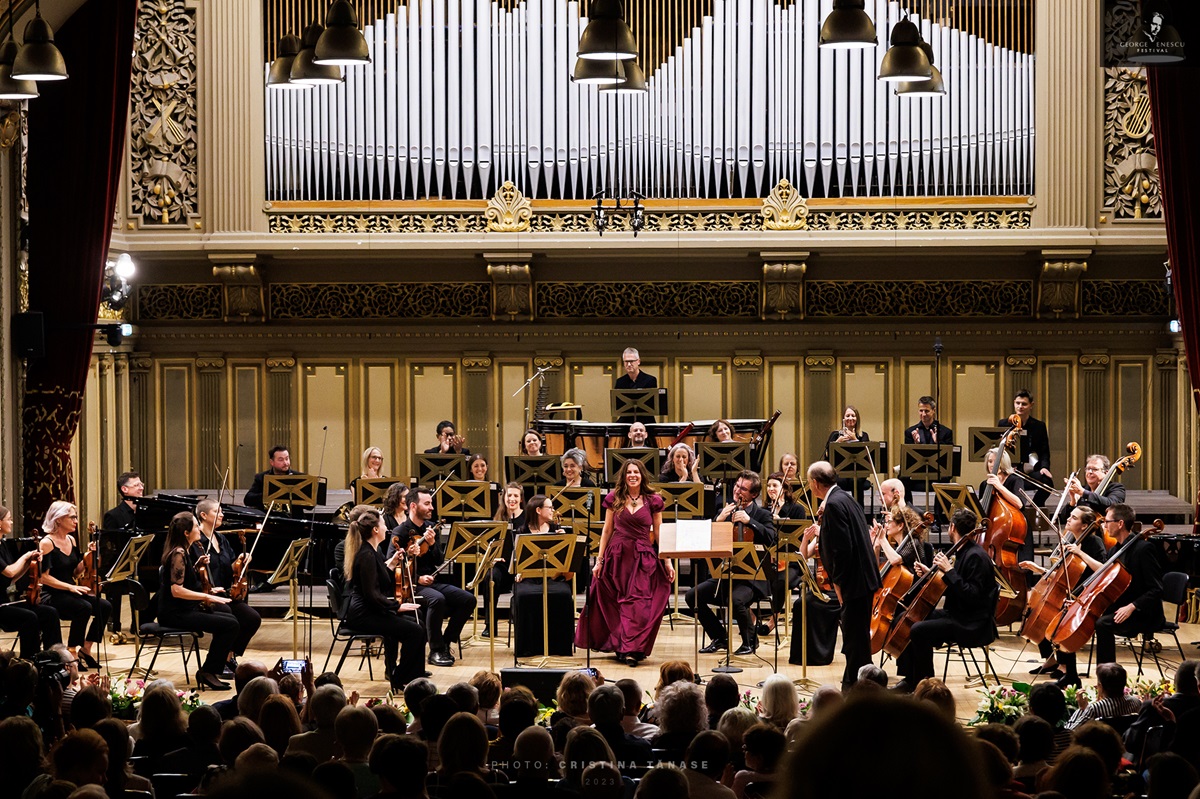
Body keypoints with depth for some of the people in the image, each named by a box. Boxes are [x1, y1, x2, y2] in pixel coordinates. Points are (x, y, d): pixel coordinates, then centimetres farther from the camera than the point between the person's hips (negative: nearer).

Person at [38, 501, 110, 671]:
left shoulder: (71, 540, 12)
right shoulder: (47, 543, -11)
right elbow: (44, 577, -17)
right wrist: (70, 586, -24)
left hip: (70, 593, 8)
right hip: (51, 595, -8)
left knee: (105, 606, -14)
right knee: (84, 608, -33)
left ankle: (85, 650, -1)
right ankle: (72, 653, -18)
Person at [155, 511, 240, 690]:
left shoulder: (181, 551, 12)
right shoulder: (178, 554, -17)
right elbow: (176, 590, -24)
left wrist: (197, 566, 9)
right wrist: (207, 596, -21)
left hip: (181, 610, 10)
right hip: (175, 614, -10)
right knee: (230, 624, -16)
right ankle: (208, 672, -7)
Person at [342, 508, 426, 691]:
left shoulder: (371, 552, 13)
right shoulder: (367, 555, -18)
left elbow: (384, 585, 16)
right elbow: (372, 594, -24)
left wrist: (392, 563, 8)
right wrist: (397, 606, -19)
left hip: (366, 610, 11)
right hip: (362, 615, -11)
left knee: (416, 621, 19)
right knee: (415, 632, -16)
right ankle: (400, 681, -4)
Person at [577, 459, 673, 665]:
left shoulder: (653, 501, 3)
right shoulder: (614, 499, 5)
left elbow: (658, 533, 6)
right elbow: (607, 530, 7)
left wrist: (667, 562, 1)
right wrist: (599, 559, 3)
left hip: (644, 558, -1)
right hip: (617, 556, 1)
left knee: (638, 603, -9)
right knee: (613, 603, 4)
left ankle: (633, 649, -9)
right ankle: (621, 646, 18)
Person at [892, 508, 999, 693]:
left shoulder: (976, 556, -19)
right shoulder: (964, 552, 12)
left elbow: (972, 596, -26)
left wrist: (949, 571, -26)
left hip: (971, 625, -11)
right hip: (956, 614, 11)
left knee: (919, 630, -27)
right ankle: (909, 680, 8)